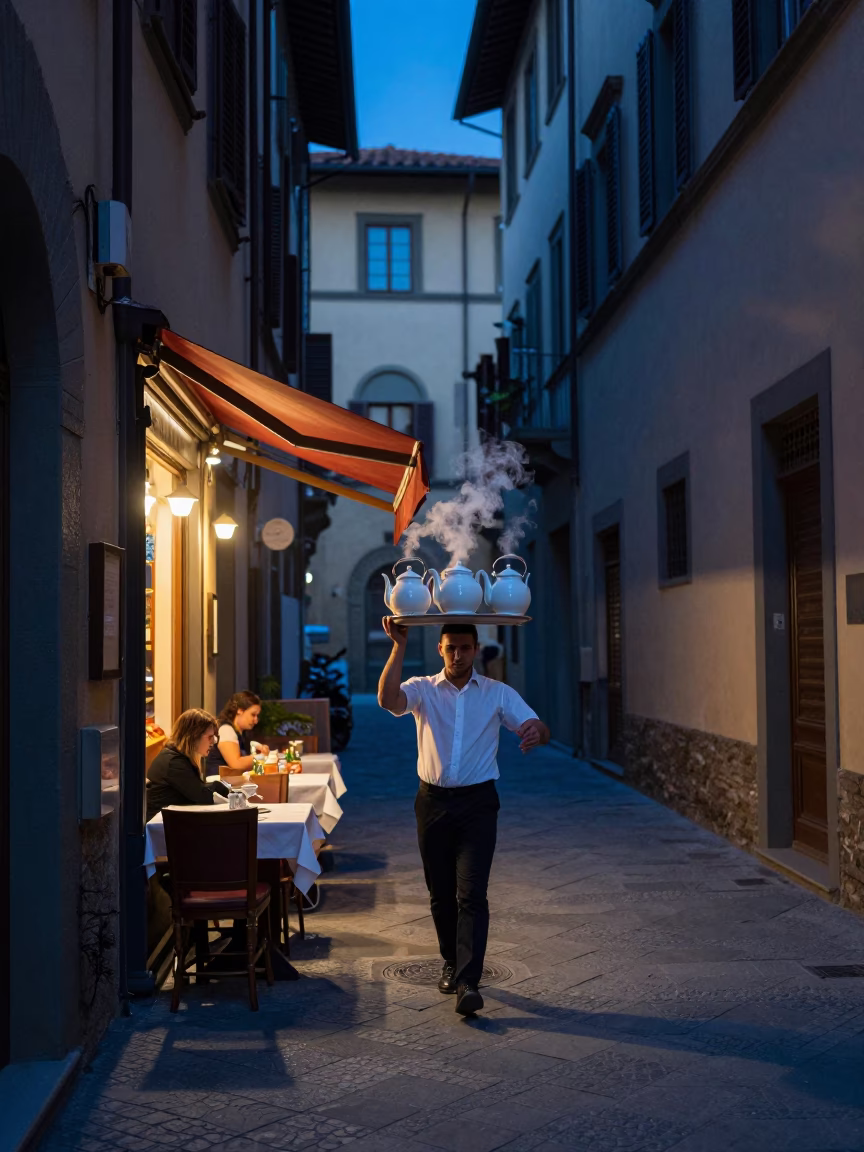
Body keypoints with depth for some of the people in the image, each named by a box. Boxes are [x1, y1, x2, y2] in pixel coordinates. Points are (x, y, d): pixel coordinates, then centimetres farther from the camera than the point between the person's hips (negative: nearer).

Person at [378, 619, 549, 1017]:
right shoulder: (422, 689, 2)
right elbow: (388, 698, -19)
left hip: (477, 804, -1)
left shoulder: (498, 693, 3)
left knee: (471, 893, -10)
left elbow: (537, 727, -7)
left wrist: (535, 731, -32)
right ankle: (452, 962, 31)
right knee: (440, 894, 12)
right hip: (433, 802, 2)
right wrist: (399, 647, -27)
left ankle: (467, 982, -12)